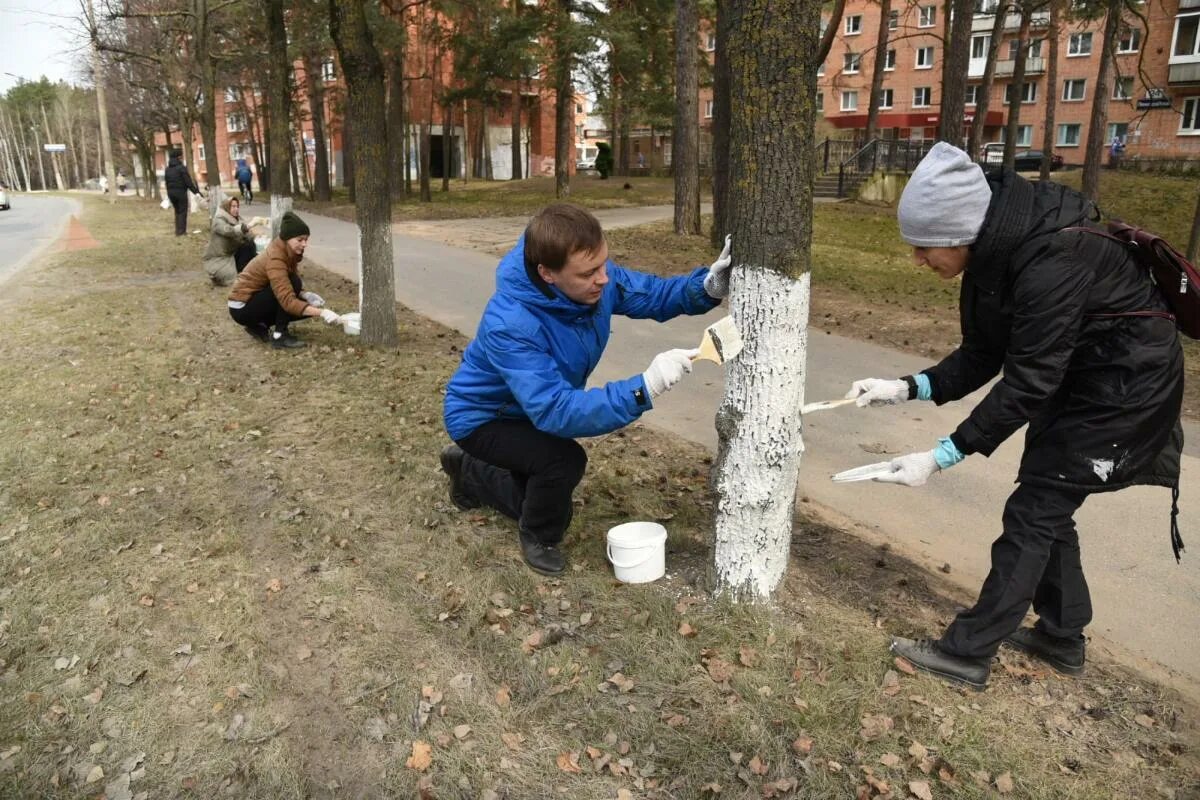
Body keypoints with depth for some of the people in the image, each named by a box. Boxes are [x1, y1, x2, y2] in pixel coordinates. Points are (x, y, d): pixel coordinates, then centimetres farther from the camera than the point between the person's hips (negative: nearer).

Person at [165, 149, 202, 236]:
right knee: (182, 212, 1)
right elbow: (188, 182, -15)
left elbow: (166, 182, 13)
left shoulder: (167, 169, 10)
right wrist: (196, 191, -9)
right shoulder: (181, 168, -12)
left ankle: (177, 230, 17)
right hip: (181, 192, -7)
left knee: (177, 211, 17)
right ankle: (181, 230, -2)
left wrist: (169, 193, 18)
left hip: (171, 192, 7)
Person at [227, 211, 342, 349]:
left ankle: (259, 326, 9)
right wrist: (322, 313, -42)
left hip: (257, 299, 9)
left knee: (308, 304, -2)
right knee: (292, 283, -25)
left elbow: (290, 290, 4)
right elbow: (288, 301, -36)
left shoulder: (289, 252, -1)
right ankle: (279, 335, -18)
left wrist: (306, 295, -17)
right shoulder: (275, 258, -28)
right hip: (242, 307, -9)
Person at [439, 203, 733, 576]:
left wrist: (706, 287, -29)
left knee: (548, 503, 20)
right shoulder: (509, 325, -42)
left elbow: (652, 294, -9)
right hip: (482, 416, -7)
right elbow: (555, 411, -46)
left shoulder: (593, 278, -22)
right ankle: (538, 538, -1)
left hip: (534, 409, 7)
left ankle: (469, 470, 44)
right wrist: (644, 388, -55)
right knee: (564, 460, -33)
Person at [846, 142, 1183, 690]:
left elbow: (1027, 384, -31)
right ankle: (1062, 636, 32)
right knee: (1047, 505, 14)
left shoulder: (1051, 264, -34)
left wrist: (944, 455, -29)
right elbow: (981, 357, -2)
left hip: (1128, 384, -9)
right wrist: (908, 389, -14)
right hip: (1076, 377, 9)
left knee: (1032, 511, -6)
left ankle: (968, 651, 4)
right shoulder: (992, 253, -7)